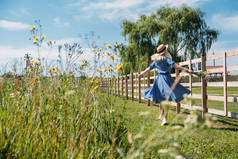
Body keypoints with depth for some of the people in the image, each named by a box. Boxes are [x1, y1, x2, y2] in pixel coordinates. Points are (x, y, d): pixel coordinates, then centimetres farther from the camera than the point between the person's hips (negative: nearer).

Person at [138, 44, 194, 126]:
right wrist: (187, 70, -16)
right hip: (166, 79, -6)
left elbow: (149, 68, 20)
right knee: (167, 100, -4)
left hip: (159, 79, 6)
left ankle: (162, 114, 29)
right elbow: (176, 66, -17)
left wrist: (142, 73, 37)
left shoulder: (156, 60, 9)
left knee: (162, 99, 18)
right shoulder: (166, 58, -9)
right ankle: (164, 118, -8)